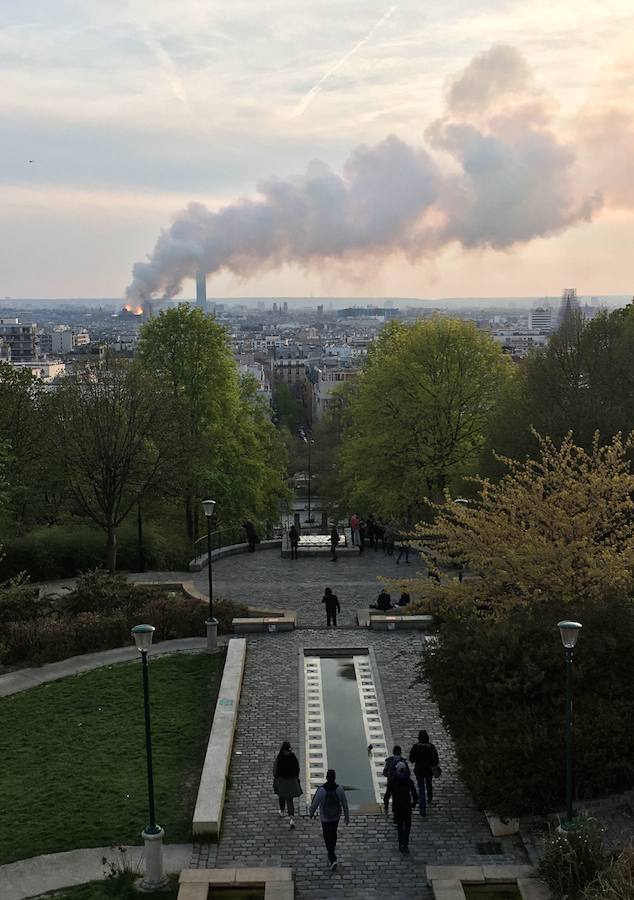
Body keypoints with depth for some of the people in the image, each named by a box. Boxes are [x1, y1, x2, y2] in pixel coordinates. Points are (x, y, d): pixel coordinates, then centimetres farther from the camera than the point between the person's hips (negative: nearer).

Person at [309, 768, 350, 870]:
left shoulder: (321, 790, -25)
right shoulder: (339, 789, -18)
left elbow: (314, 804, -15)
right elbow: (345, 804, -9)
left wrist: (311, 813, 6)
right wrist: (347, 816, 5)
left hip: (325, 818, -3)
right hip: (336, 816, 3)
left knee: (328, 838, 7)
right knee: (333, 834, 26)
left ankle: (333, 859, -5)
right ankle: (331, 852, 44)